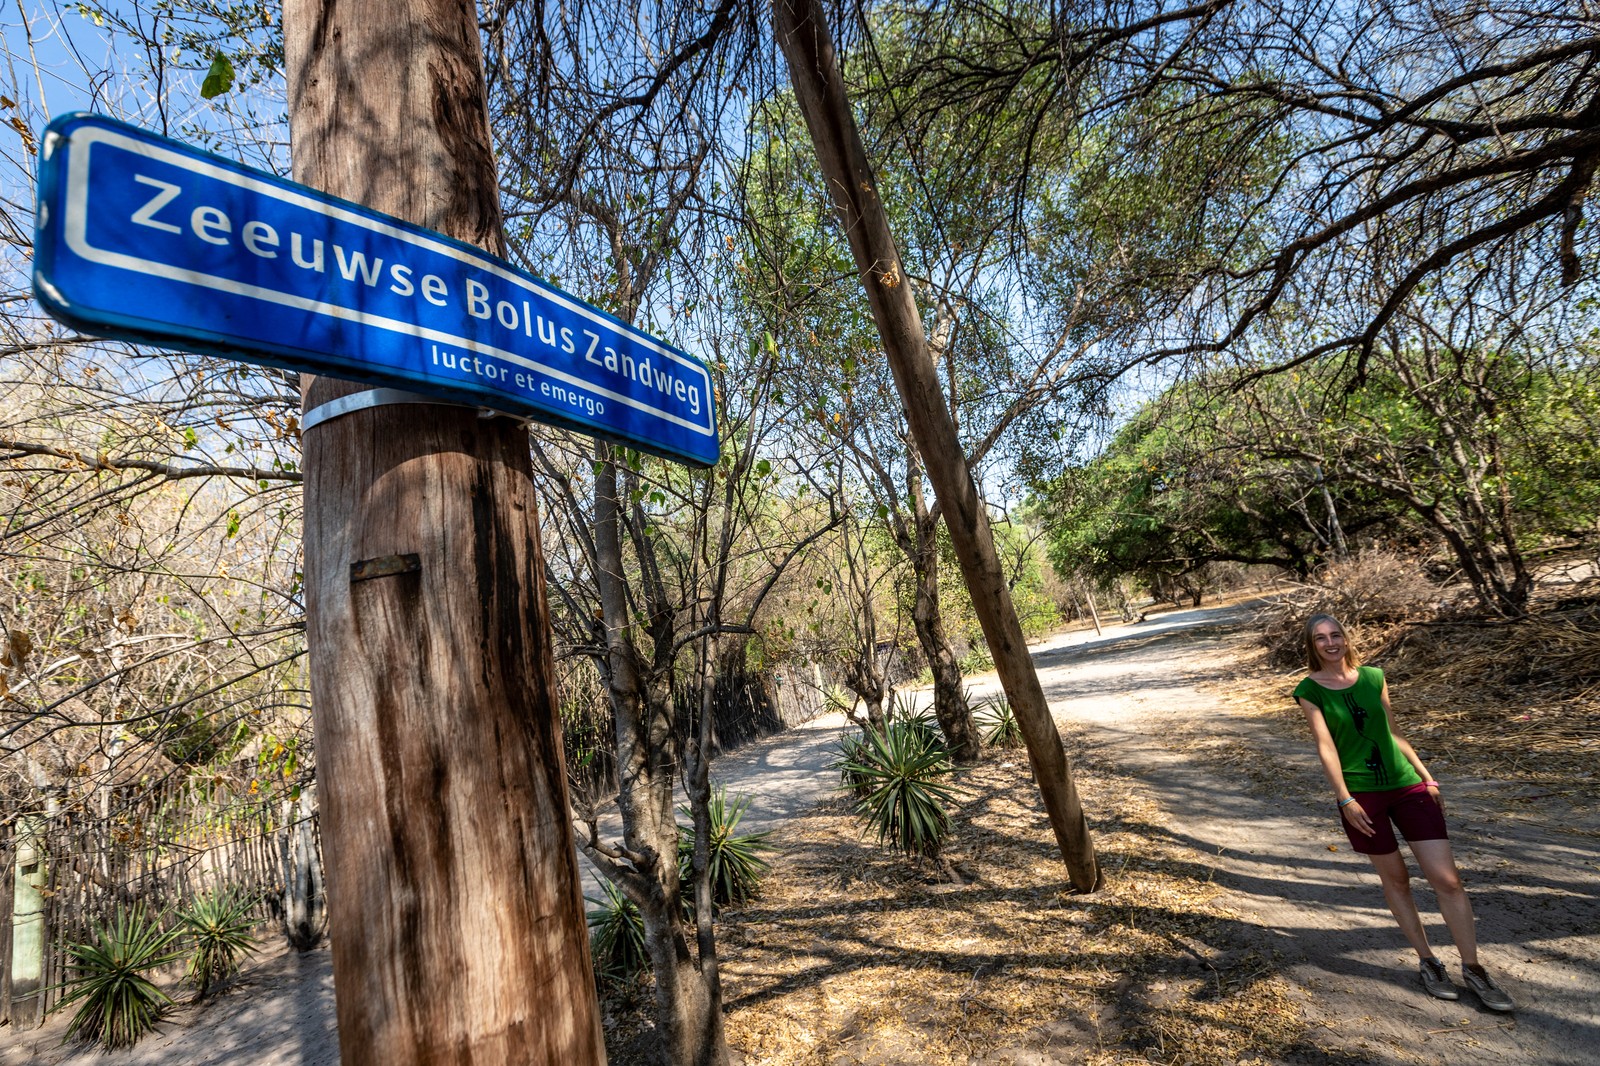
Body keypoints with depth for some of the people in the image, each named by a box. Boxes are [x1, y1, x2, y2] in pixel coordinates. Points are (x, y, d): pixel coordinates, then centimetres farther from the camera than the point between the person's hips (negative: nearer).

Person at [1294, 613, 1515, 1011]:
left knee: (1447, 879, 1)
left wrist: (1426, 776, 10)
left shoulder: (1373, 676, 3)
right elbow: (1325, 746, -11)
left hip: (1406, 785, 3)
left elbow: (1393, 733, 12)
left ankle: (1473, 968, 17)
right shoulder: (1310, 691, -7)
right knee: (1395, 879, 9)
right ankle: (1428, 963, 25)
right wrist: (1345, 800, -14)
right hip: (1360, 795, -3)